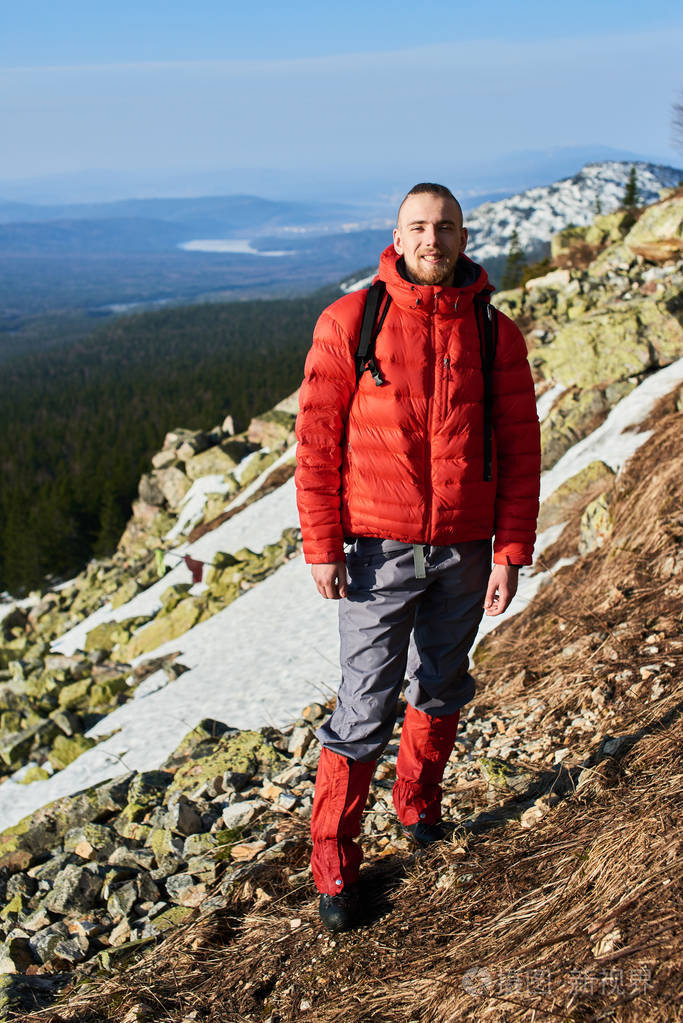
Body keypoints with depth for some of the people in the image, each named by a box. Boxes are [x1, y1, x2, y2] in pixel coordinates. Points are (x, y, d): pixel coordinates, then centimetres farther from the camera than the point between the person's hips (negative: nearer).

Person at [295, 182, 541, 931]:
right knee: (365, 707, 0)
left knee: (442, 690, 18)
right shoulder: (350, 322, -6)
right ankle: (333, 858, 16)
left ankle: (418, 801, 43)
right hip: (378, 551, -3)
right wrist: (321, 545, -10)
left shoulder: (496, 335, 1)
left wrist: (511, 552, -3)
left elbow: (520, 448, 3)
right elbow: (317, 439, -6)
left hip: (464, 552, 3)